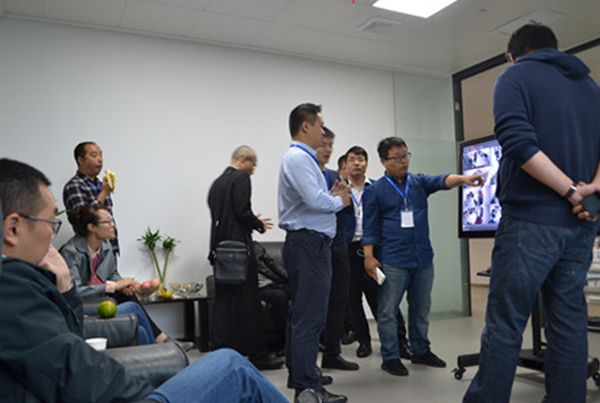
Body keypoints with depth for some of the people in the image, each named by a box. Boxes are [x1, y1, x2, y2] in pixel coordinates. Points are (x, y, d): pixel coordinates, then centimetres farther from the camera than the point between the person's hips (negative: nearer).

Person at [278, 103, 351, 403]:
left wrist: (332, 196, 8)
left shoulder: (300, 157, 20)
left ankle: (298, 373, 29)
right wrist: (340, 201, -4)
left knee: (301, 313, 17)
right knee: (310, 316, -8)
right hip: (309, 243, -11)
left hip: (306, 243, 11)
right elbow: (316, 201, -23)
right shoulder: (298, 157, -13)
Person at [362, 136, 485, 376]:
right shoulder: (375, 191, 0)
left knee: (421, 308, 16)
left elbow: (441, 181, -9)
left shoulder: (419, 182, 10)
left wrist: (462, 178, -29)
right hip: (393, 260, -4)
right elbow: (370, 227, -1)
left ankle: (421, 351, 31)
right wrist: (369, 257, -8)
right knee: (388, 311, 0)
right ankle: (390, 357, 12)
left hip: (423, 258, 4)